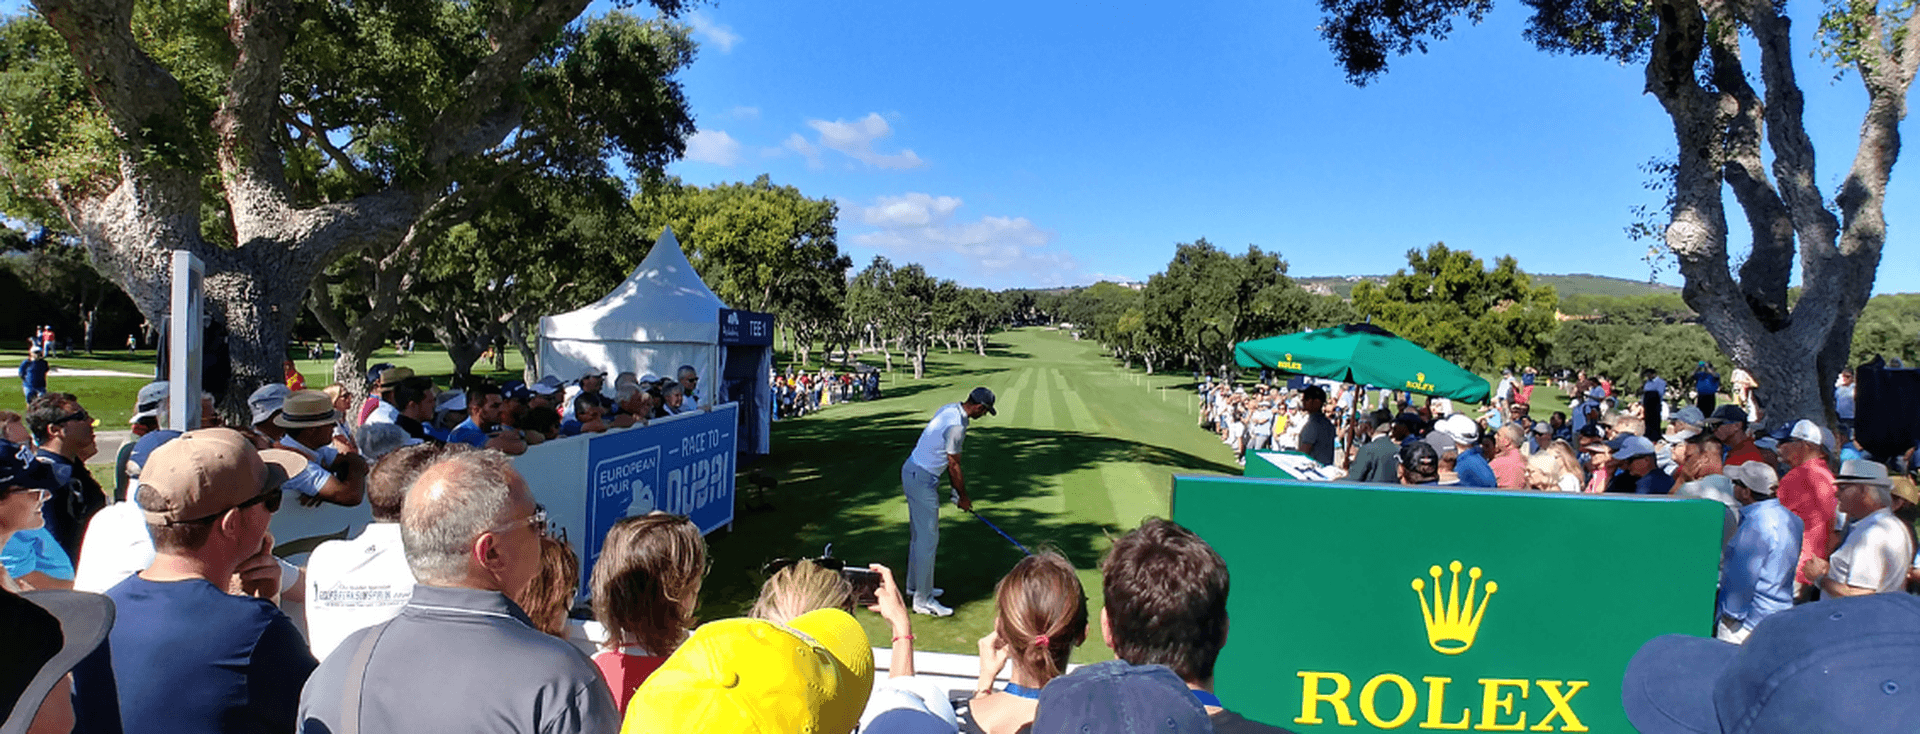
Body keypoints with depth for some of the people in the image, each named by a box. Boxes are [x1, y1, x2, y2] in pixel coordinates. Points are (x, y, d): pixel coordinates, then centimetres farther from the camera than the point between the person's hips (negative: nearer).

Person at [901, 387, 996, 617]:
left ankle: (915, 585, 33)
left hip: (912, 472, 10)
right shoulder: (956, 425, -23)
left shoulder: (950, 409, 8)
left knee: (918, 534, 20)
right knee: (928, 540, -5)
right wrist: (963, 496, 0)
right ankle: (922, 600, 0)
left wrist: (956, 487, 18)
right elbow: (953, 465, -14)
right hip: (922, 480, -10)